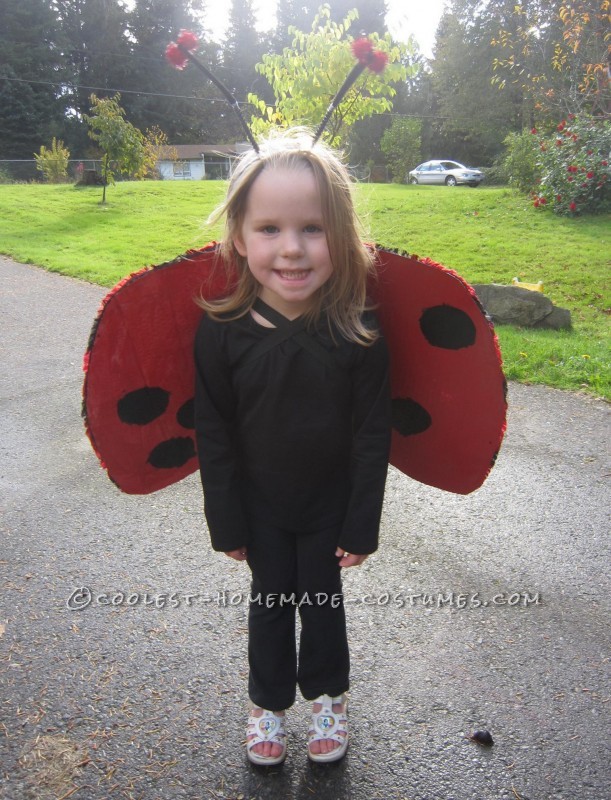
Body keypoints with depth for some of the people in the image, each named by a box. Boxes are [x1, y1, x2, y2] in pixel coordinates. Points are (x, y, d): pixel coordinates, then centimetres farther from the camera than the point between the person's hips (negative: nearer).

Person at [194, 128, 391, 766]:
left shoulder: (359, 331, -21)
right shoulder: (221, 330, -19)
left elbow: (373, 436, -13)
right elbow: (213, 434, -9)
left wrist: (362, 525, -8)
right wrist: (226, 522, -5)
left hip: (331, 502, 0)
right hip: (259, 503, 1)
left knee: (322, 600, 17)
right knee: (270, 601, 17)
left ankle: (327, 696, 44)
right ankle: (267, 702, 42)